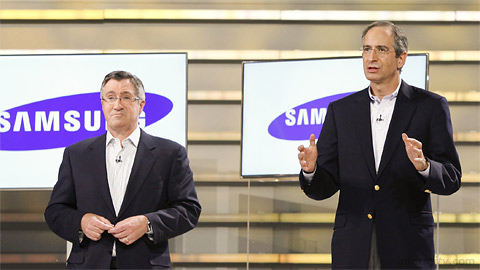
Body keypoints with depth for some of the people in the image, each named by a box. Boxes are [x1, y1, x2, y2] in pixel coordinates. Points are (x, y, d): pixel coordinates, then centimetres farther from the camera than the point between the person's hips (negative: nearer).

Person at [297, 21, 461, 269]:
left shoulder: (430, 107, 2)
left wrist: (424, 166, -24)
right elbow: (325, 187, 6)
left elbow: (451, 179, -3)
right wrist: (311, 170, -16)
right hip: (353, 247, 2)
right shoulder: (341, 110, 9)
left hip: (407, 249, -2)